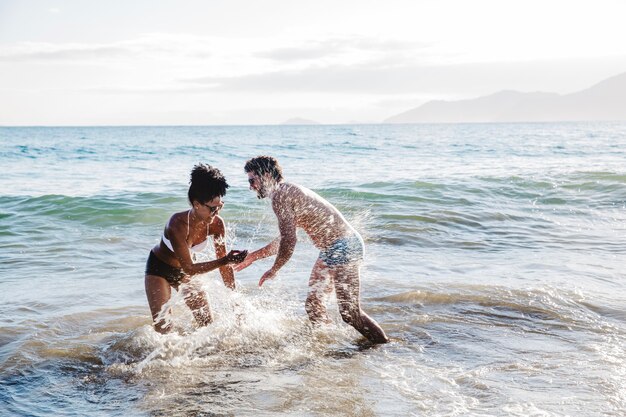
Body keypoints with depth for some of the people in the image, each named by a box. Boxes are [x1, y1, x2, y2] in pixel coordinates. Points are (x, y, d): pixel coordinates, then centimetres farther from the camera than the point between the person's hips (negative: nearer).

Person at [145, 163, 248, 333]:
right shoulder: (178, 224, -36)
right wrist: (225, 260, -43)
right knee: (163, 327, -14)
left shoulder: (216, 224, -22)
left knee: (208, 323, 5)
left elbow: (223, 263, -12)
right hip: (158, 269, -5)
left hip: (184, 272, 5)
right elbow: (189, 268, -35)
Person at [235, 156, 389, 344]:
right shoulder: (289, 191, 18)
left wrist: (274, 270, -5)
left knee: (350, 313, -9)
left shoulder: (280, 196, -13)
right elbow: (285, 239, 26)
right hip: (332, 250, 11)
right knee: (313, 305, 17)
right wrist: (253, 256, 28)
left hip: (341, 248, -11)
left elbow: (289, 241, -19)